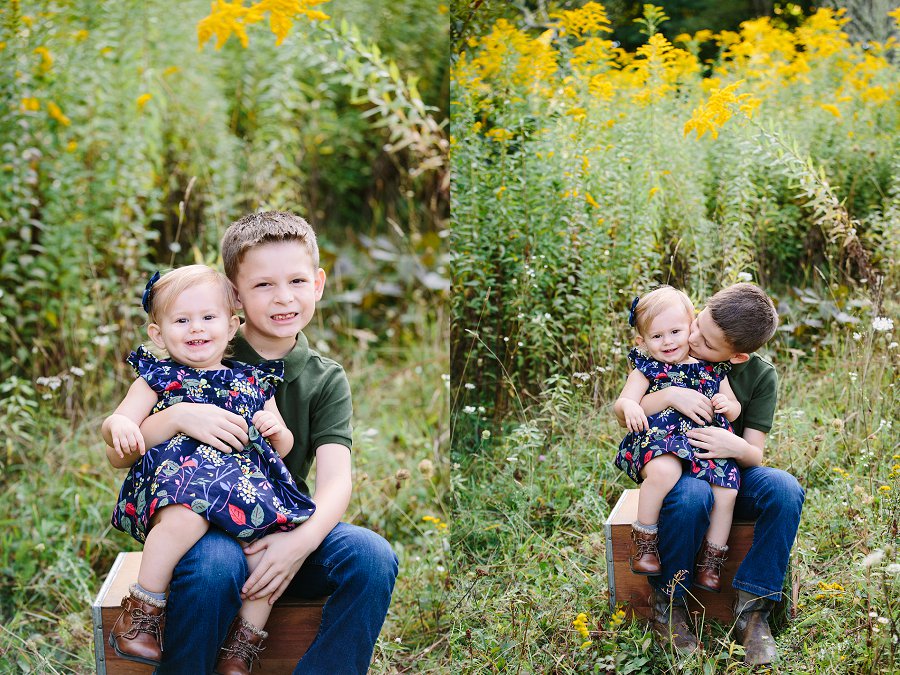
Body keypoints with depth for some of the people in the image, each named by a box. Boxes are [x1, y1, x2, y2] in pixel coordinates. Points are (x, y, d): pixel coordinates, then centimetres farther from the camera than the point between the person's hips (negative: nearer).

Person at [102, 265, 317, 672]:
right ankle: (140, 614, -21)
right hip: (177, 476, -3)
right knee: (187, 516, -39)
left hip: (246, 486, 4)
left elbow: (283, 448, 27)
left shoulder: (253, 382, 23)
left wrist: (277, 430, 4)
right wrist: (118, 426, -17)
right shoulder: (157, 379, 16)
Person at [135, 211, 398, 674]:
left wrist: (301, 541, -29)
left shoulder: (326, 380, 5)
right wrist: (177, 418, -24)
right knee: (213, 564, -37)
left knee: (371, 556, -26)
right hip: (208, 527, -2)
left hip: (286, 531, 2)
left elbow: (335, 479, -8)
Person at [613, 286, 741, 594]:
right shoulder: (647, 368, 8)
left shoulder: (713, 368, 16)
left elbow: (735, 409, 21)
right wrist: (629, 407, -25)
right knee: (664, 471, -37)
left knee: (727, 490, -19)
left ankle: (710, 562, 1)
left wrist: (727, 405, -3)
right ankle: (643, 541, -18)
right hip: (659, 441, -4)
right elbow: (621, 404, -1)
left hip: (707, 446, 4)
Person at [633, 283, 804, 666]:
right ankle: (666, 603, -16)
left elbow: (754, 454, -7)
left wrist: (736, 447, -32)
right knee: (692, 496, -39)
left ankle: (752, 608, -21)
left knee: (785, 489, -31)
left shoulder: (760, 375, -5)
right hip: (674, 465, -2)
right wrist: (668, 396, -26)